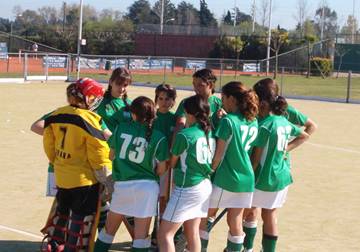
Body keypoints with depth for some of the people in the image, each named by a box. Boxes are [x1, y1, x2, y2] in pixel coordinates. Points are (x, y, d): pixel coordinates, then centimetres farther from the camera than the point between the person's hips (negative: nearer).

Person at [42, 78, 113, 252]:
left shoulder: (56, 116, -1)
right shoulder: (89, 120, -19)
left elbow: (49, 145, 8)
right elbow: (98, 156, -16)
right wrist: (107, 182, -7)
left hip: (61, 176, 7)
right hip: (84, 178, -7)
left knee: (62, 211, 23)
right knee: (81, 217, 5)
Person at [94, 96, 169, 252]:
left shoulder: (120, 128, -1)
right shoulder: (158, 138, -6)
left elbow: (111, 155, 10)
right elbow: (161, 169, -2)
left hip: (122, 185, 2)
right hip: (147, 186, -2)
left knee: (109, 228, 18)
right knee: (141, 233, 2)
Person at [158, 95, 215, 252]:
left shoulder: (184, 135, -13)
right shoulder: (210, 133, 5)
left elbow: (172, 163, 0)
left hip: (187, 188, -8)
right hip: (205, 186, 8)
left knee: (165, 234, -3)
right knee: (193, 232, 16)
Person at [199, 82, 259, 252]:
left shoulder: (228, 121, -14)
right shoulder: (253, 121, 6)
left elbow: (218, 155, -13)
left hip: (225, 179, -6)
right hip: (246, 179, 6)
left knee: (204, 215, 12)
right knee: (236, 222, 10)